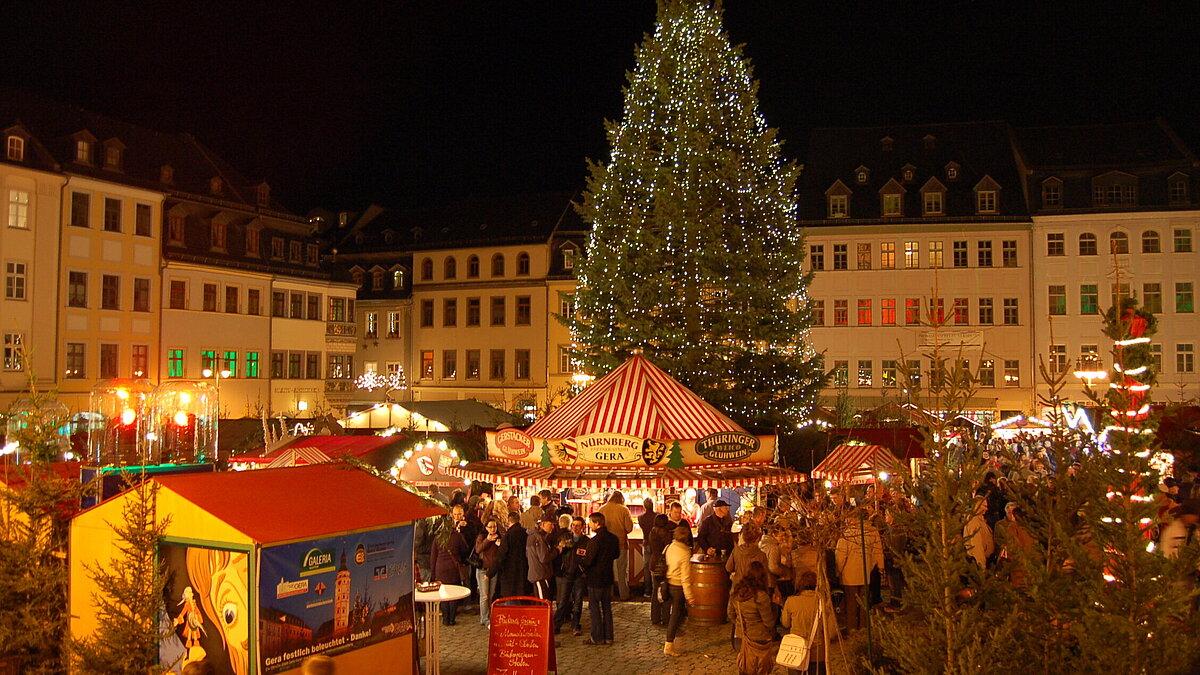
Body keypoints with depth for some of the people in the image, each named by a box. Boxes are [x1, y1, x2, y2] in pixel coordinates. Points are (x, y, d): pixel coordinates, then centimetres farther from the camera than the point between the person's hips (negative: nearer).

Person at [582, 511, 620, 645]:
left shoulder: (595, 540, -22)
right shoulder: (613, 538, 0)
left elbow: (588, 561, -22)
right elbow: (616, 554, 14)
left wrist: (581, 563, -1)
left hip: (595, 578, -7)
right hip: (608, 578, 7)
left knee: (594, 608, 4)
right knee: (607, 607, 15)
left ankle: (597, 638, 8)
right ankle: (608, 636, 20)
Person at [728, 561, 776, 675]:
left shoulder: (735, 592, -9)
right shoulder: (761, 597, -27)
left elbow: (731, 614, 5)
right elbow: (769, 622, -18)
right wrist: (774, 607, -2)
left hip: (741, 635, 5)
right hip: (759, 639, -5)